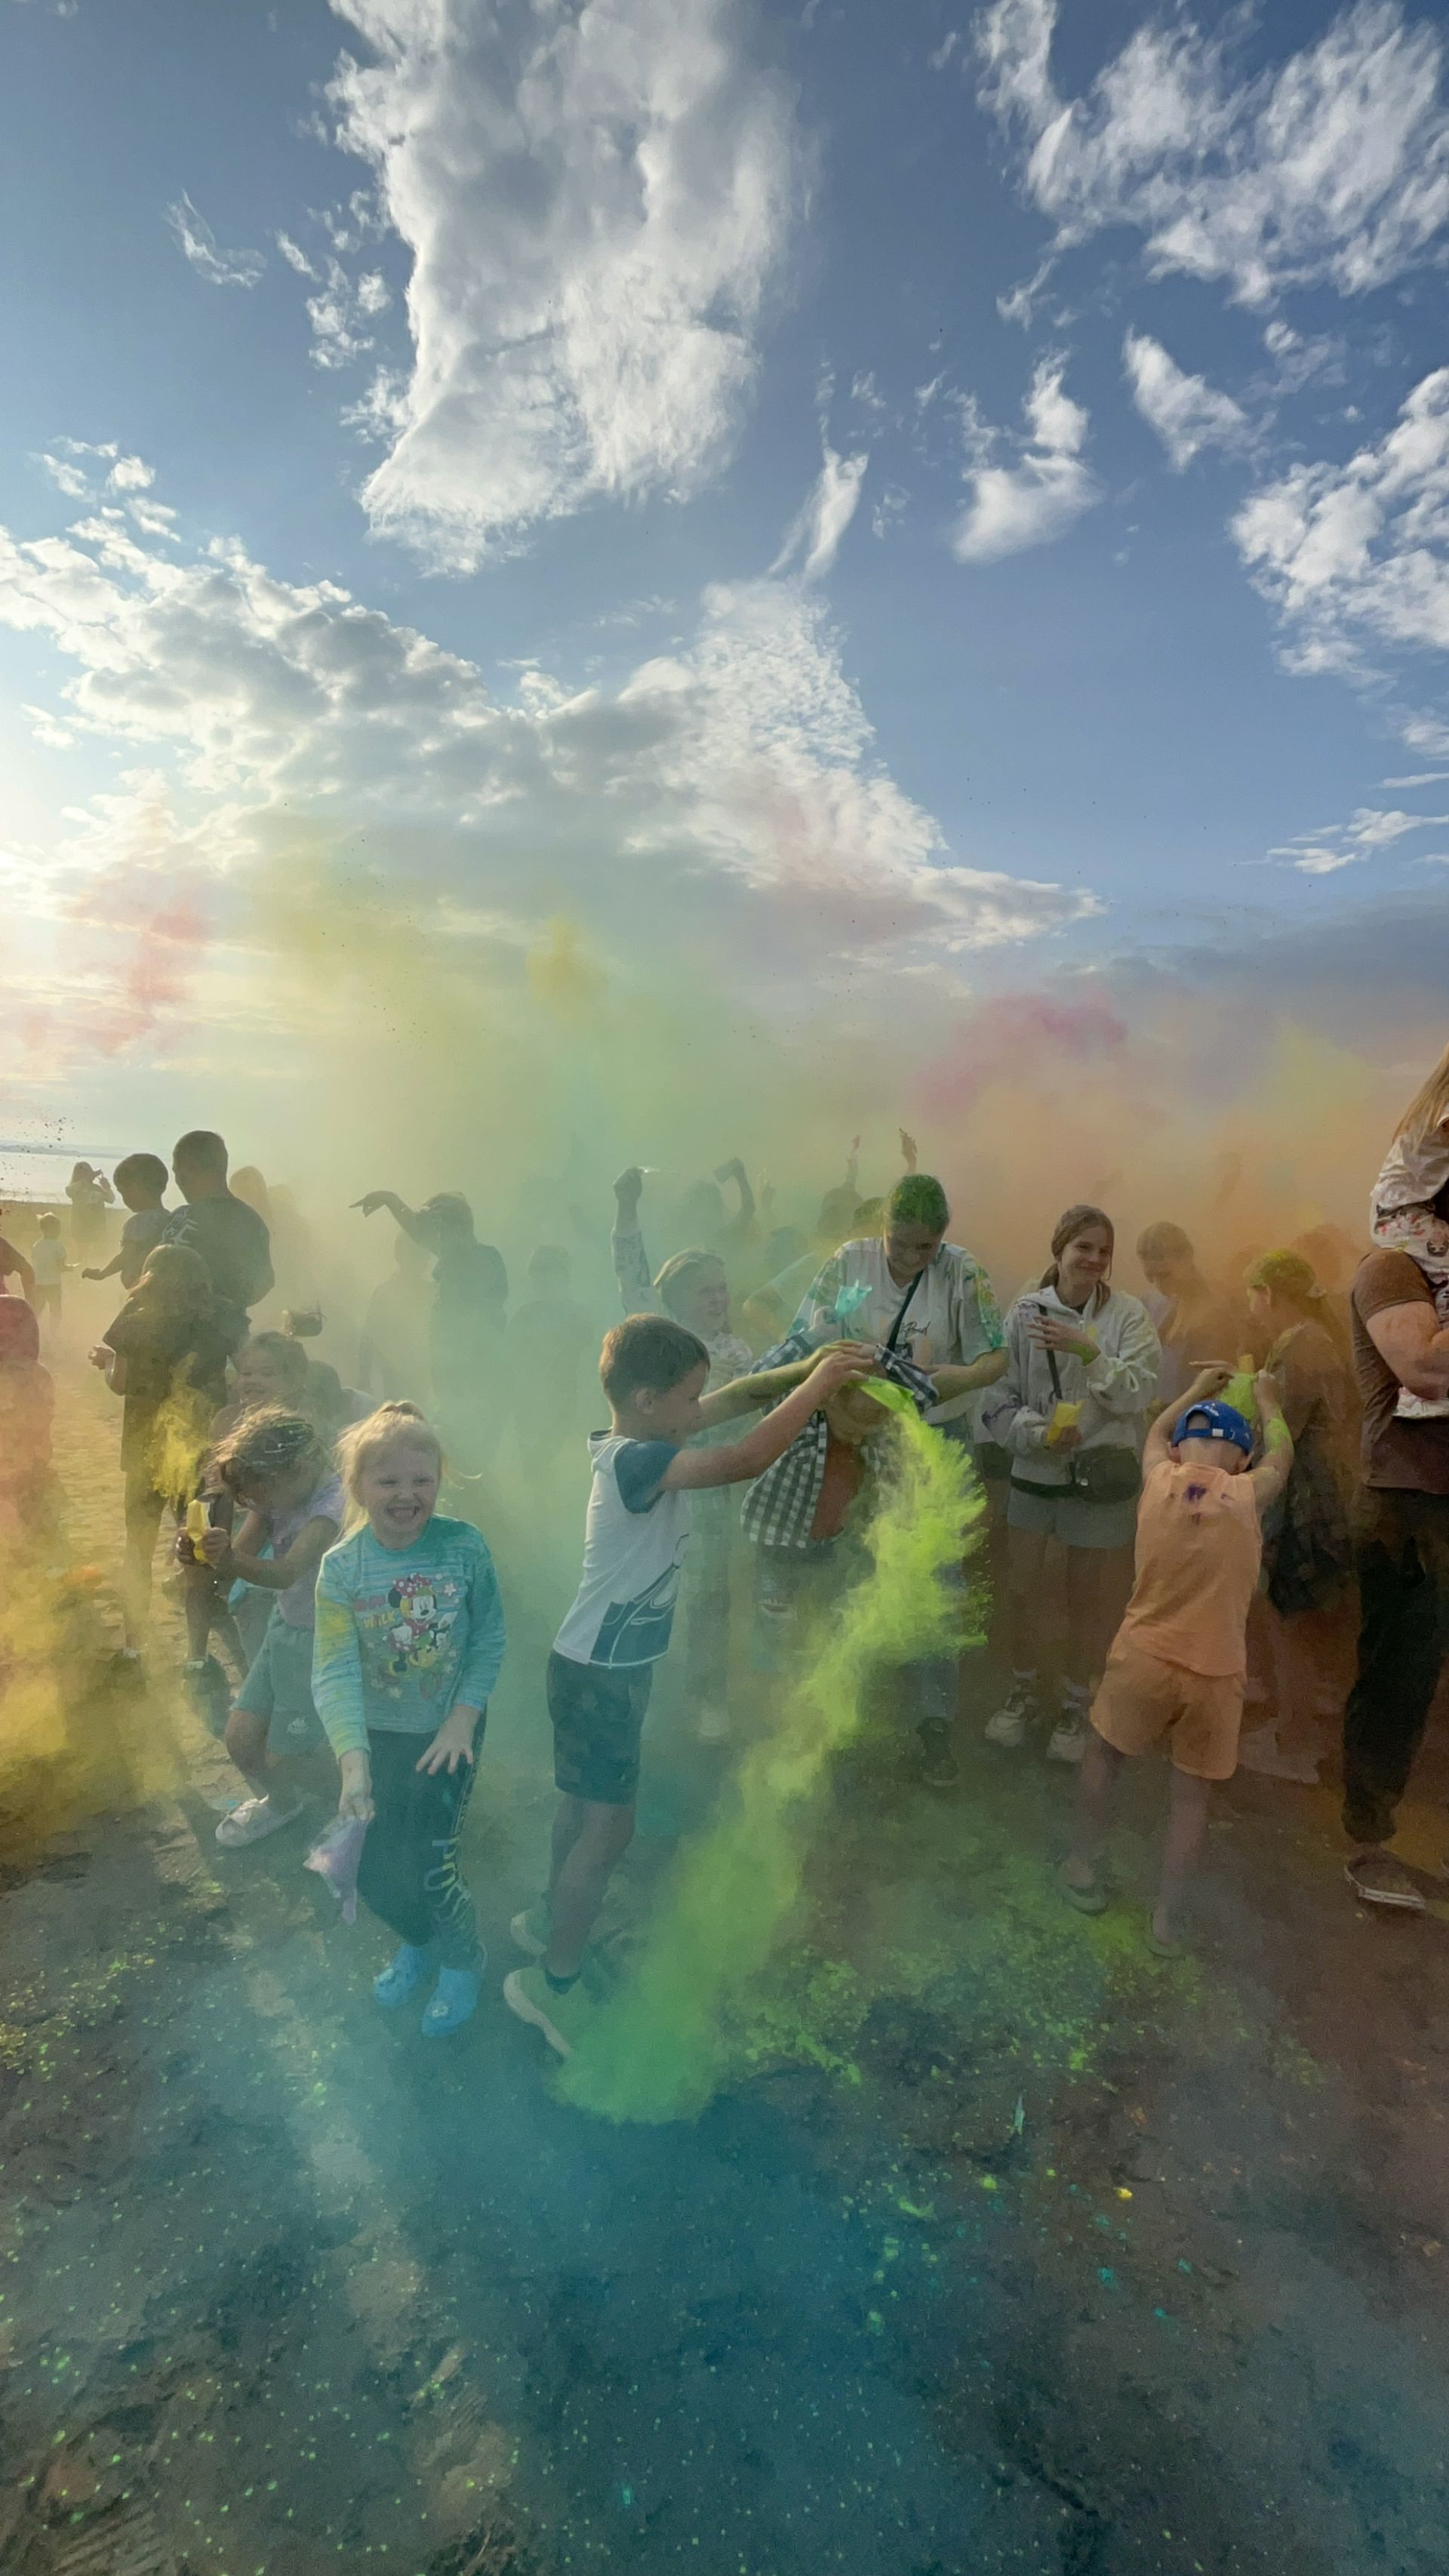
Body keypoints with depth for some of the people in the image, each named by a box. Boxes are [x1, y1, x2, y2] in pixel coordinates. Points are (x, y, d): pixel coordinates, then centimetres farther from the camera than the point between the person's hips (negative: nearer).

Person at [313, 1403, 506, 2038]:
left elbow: (490, 1639, -9)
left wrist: (464, 1716, -16)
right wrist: (353, 1759, -32)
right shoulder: (341, 1567, -17)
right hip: (377, 1734, 2)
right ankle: (417, 1940, 46)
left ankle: (461, 1962, 30)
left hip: (447, 1731, -2)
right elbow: (335, 1673, -21)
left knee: (425, 1864, -3)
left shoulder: (463, 1546, -18)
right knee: (370, 1871, 11)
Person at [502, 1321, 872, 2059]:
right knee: (608, 1828, 4)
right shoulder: (635, 1462, -30)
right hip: (599, 1673, -9)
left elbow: (733, 1400, 4)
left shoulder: (638, 1439, -3)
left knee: (584, 1805, 25)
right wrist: (819, 1384, -31)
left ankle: (552, 1918, 46)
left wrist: (805, 1368, -10)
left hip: (607, 1664, 9)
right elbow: (747, 1459, -41)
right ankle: (552, 1981, 21)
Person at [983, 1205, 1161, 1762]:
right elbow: (1000, 1400, -5)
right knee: (1021, 1590, 12)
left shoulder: (1127, 1313, -7)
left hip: (1100, 1476, -1)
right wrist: (1038, 1432, -21)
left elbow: (1140, 1393, -14)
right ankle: (1024, 1692, 36)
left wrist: (1089, 1352, -26)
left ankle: (1075, 1704, 35)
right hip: (1033, 1471, 1)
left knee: (1088, 1600, 13)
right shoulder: (1025, 1312, -6)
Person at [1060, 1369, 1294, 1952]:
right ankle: (1167, 1917, 22)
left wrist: (1197, 1390, 37)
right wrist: (1266, 1399, 36)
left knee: (1104, 1752, 22)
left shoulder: (1159, 1480, -3)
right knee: (1192, 1794, 15)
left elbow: (1157, 1434, 21)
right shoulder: (1248, 1495, -5)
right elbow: (1281, 1457, 19)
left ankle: (1083, 1869, 32)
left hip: (1144, 1658, 0)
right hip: (1215, 1674, 0)